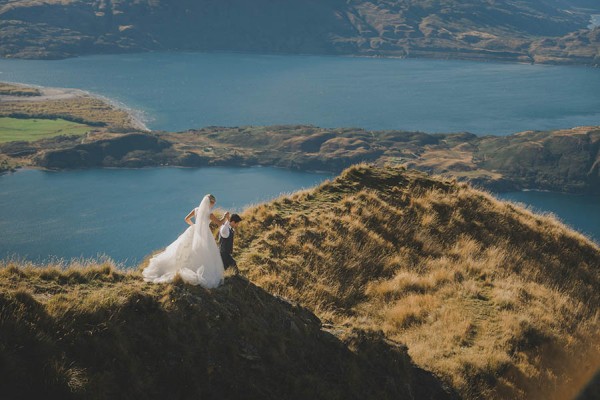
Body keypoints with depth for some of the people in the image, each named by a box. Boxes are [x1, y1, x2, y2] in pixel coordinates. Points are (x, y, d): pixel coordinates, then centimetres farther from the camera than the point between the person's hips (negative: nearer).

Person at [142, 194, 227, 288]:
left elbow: (186, 219, 6)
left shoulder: (196, 210, -4)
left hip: (194, 232, 5)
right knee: (207, 257, 4)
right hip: (205, 235, -5)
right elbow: (220, 223, -12)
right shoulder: (209, 214, -19)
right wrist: (225, 216, 5)